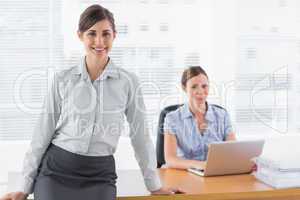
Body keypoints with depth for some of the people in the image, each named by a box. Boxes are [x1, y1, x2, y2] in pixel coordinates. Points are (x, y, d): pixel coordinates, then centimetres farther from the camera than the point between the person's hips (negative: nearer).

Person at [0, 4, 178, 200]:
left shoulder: (128, 81, -1)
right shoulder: (62, 79, 0)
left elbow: (140, 134, 5)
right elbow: (44, 132, 3)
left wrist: (154, 184, 10)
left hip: (100, 175, 0)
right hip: (56, 170, 0)